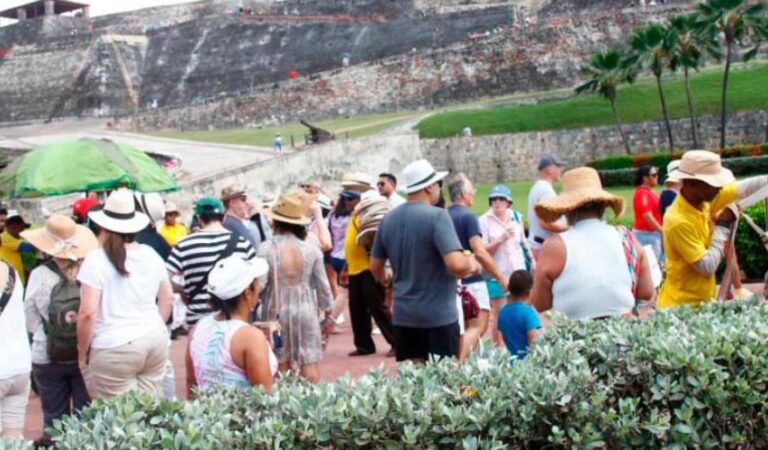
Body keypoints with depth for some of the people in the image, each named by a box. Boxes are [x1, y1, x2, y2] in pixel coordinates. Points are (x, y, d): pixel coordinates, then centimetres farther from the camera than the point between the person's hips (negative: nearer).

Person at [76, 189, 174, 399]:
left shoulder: (96, 260, -10)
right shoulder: (151, 255, 8)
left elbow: (88, 313, -14)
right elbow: (167, 299, 17)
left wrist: (82, 352, -2)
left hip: (114, 350, -6)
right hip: (155, 341, 6)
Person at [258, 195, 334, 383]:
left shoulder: (265, 250, -10)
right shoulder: (311, 249, -4)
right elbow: (322, 285, 2)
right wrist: (328, 314, 13)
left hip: (276, 313, -1)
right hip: (305, 311, 1)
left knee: (280, 366, 10)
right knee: (309, 364, 5)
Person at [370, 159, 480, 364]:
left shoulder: (388, 219, 5)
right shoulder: (437, 216, -15)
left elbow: (376, 268, 15)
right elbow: (457, 265, -25)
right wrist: (471, 264, -3)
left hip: (403, 315, 6)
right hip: (438, 316, -6)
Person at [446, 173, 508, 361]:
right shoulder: (468, 217, -13)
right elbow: (480, 252, -19)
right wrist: (501, 278, -13)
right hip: (471, 281, -8)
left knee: (464, 327, 17)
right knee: (478, 327, -8)